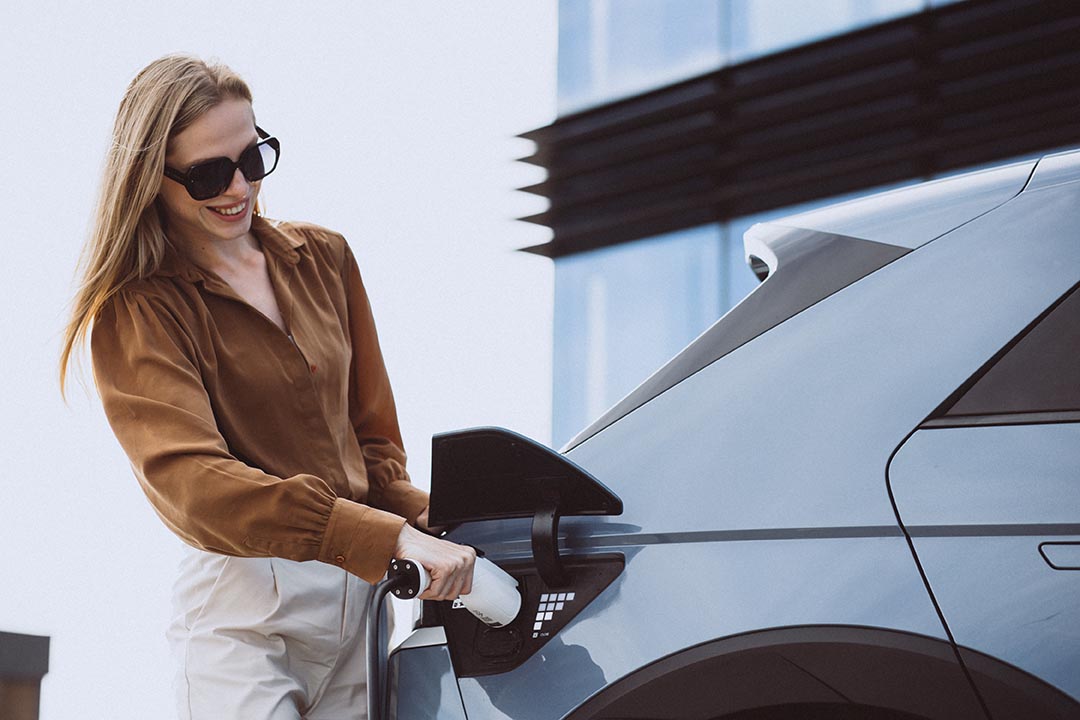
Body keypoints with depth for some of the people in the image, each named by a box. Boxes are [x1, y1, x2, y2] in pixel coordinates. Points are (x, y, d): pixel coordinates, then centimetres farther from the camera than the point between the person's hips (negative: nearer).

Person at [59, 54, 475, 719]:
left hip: (363, 588, 5)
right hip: (245, 616, -5)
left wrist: (419, 518, -5)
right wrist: (387, 538, -33)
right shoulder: (134, 314, -7)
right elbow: (189, 480, -22)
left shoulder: (323, 259, 13)